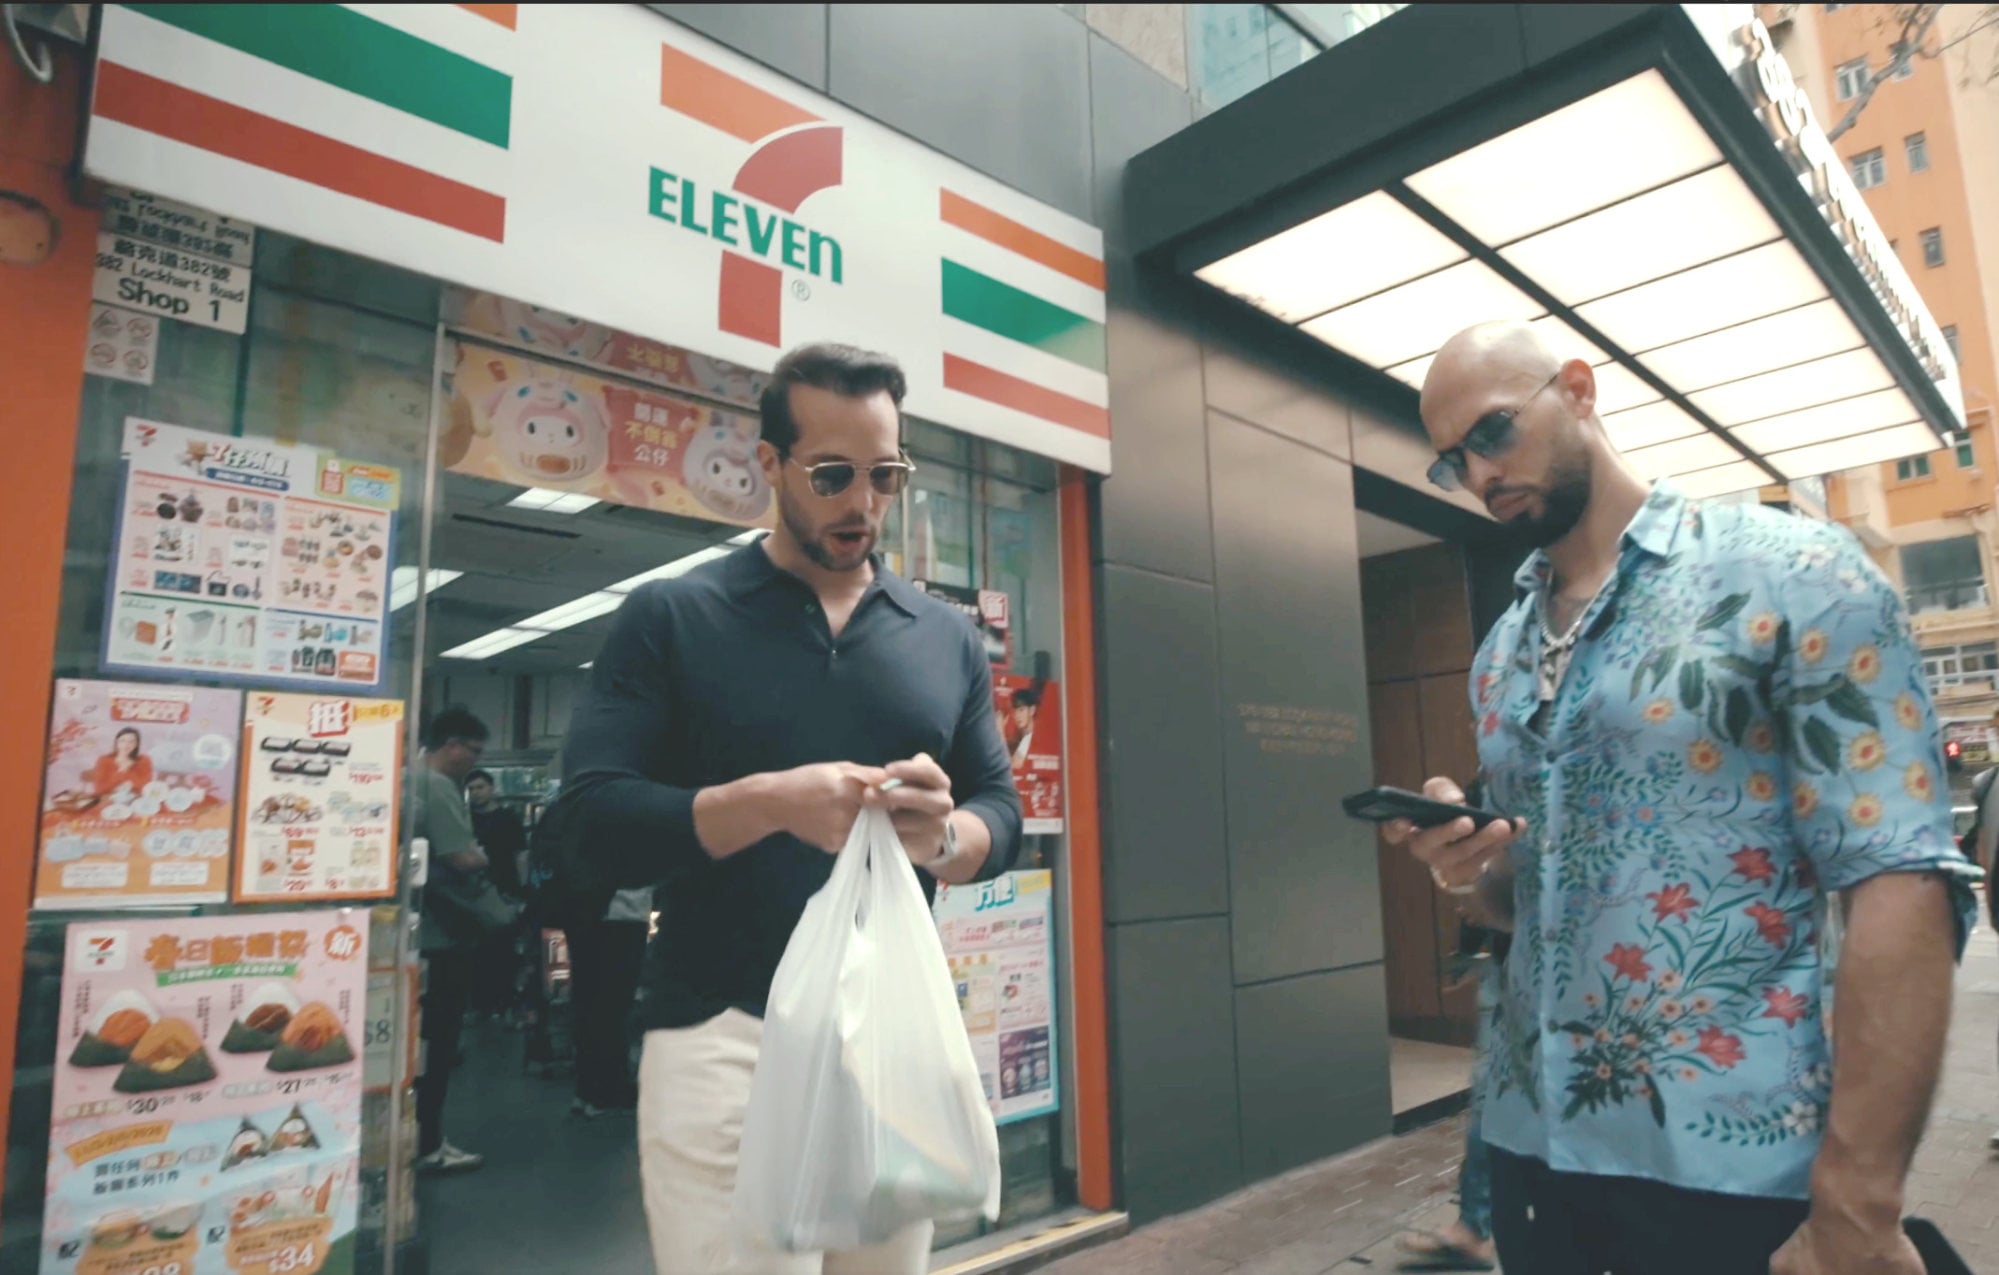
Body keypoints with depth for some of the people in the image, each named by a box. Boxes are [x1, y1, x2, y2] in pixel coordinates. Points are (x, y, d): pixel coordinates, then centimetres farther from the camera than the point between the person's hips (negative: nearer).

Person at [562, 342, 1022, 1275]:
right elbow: (596, 822, -8)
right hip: (723, 1036, -3)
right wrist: (771, 802, -23)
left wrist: (943, 836, -15)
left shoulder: (947, 638, 10)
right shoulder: (668, 618, 0)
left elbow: (1001, 812, 9)